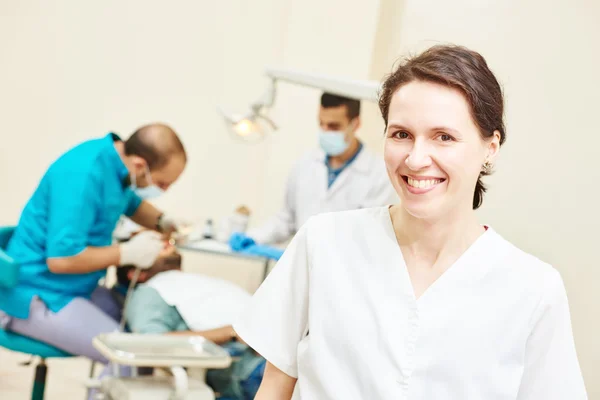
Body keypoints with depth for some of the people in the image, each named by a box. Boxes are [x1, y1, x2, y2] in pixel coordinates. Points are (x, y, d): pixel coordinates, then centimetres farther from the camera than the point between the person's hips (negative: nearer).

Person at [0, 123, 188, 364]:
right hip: (38, 298, -10)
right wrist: (129, 252, -20)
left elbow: (133, 205, 23)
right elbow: (61, 259, -30)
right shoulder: (83, 175, -26)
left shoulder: (116, 161, 1)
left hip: (76, 289, 10)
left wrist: (162, 222, 3)